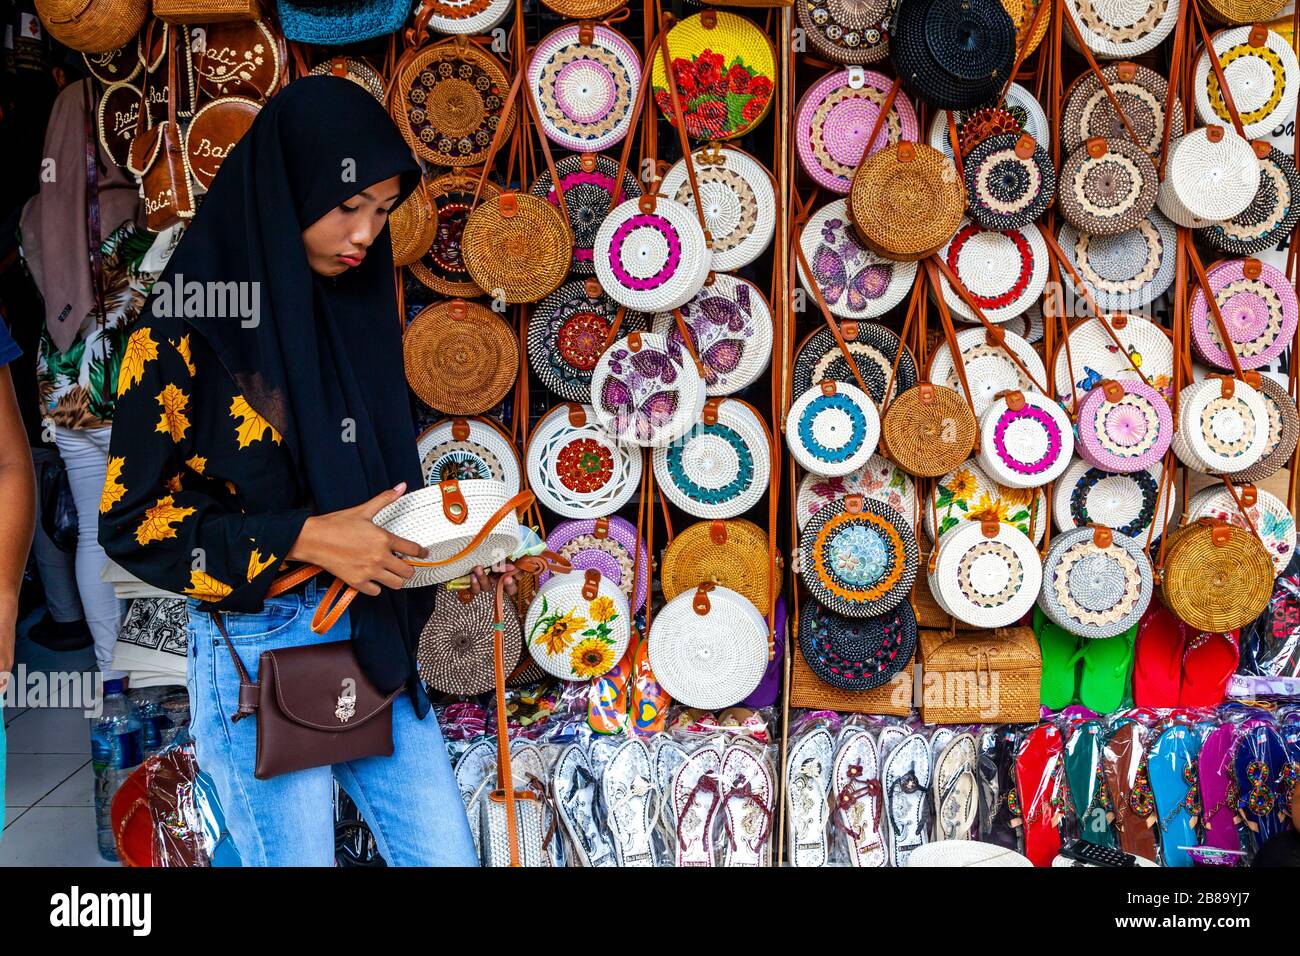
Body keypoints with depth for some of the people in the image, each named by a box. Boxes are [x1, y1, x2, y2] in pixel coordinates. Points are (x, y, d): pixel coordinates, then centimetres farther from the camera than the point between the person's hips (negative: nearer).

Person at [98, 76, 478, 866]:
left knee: (447, 854, 11)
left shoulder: (360, 305, 5)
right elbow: (132, 518, -12)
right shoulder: (189, 327, -13)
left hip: (378, 635, 6)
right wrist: (302, 540, -20)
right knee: (298, 855, 9)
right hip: (262, 646, -5)